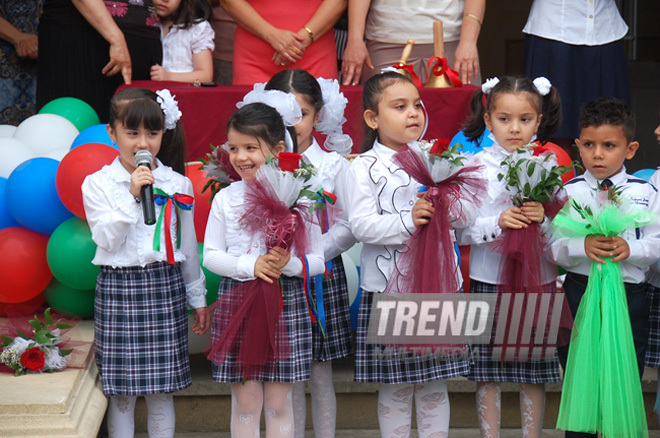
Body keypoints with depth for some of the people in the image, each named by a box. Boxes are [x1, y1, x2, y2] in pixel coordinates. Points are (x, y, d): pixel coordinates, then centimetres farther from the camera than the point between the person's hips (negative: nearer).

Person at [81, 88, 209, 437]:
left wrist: (198, 299, 14)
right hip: (118, 287, -1)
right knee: (121, 391, 2)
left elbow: (188, 247, 12)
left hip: (166, 287, 1)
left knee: (161, 389, 5)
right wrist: (132, 195, -18)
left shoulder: (178, 184, 5)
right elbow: (106, 239, -11)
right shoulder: (97, 185, -1)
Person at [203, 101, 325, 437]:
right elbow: (210, 256, 2)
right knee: (245, 402, 5)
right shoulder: (225, 199, 2)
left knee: (278, 402, 5)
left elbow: (317, 261, 0)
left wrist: (289, 264, -21)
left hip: (287, 302, -1)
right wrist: (250, 265, -14)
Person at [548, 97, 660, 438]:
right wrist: (581, 246, -24)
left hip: (629, 295, 0)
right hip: (580, 291, 0)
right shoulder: (568, 192, 0)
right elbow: (552, 247, -5)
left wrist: (630, 248, -20)